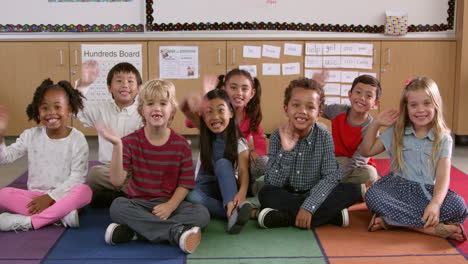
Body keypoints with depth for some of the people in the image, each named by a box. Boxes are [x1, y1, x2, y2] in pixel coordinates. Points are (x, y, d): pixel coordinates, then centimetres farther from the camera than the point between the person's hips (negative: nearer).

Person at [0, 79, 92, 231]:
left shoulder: (77, 139, -7)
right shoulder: (30, 136, 2)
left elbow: (77, 177, -12)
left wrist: (50, 197, -20)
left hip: (63, 195, -3)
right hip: (35, 196, 3)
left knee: (84, 191, -34)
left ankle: (28, 222, -30)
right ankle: (61, 215, -29)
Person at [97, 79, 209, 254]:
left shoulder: (181, 145, -2)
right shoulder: (131, 141, -3)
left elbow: (185, 184, -1)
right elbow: (117, 180, -14)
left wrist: (170, 206, -20)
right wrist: (117, 146, -26)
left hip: (170, 204, 1)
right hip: (138, 204, 0)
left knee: (202, 214, -25)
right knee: (117, 206, -31)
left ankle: (134, 230, -29)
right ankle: (177, 231, -32)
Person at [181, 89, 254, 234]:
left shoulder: (239, 142, -10)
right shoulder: (205, 132, -4)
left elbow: (243, 170, -24)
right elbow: (186, 109, -21)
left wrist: (242, 192, -47)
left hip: (227, 186, -1)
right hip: (204, 187, 2)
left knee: (223, 163, -33)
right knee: (191, 196, -34)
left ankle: (233, 210, -48)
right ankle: (235, 210, -39)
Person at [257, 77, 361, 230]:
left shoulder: (324, 136, -9)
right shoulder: (278, 136, -10)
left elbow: (331, 177, -16)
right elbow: (273, 184, -15)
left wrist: (308, 206, -29)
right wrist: (286, 150, -28)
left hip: (314, 195, 0)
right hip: (286, 196, 0)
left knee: (353, 190, -22)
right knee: (265, 194, -30)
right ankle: (332, 214, -23)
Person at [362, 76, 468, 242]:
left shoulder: (443, 139, 3)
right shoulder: (396, 133, 9)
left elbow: (443, 176, -8)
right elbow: (366, 151, 12)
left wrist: (435, 203, -27)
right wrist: (375, 124, 2)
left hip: (427, 191, -1)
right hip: (398, 186, 1)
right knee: (372, 196, -33)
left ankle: (389, 220, -32)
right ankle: (432, 229, -31)